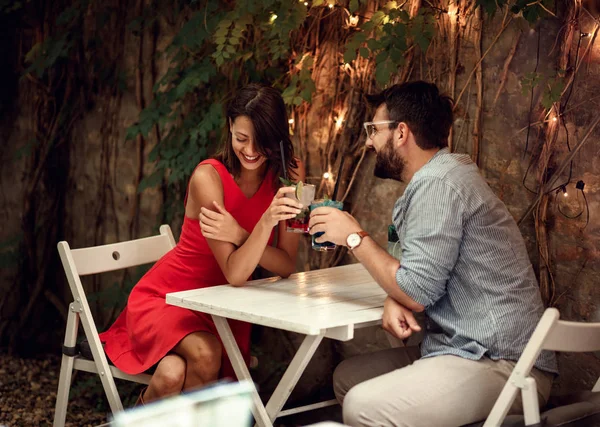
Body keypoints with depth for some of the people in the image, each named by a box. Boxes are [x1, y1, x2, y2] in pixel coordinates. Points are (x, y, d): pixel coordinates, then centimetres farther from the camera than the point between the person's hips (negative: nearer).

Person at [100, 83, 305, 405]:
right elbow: (235, 274, -26)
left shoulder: (288, 174, -6)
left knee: (175, 375, -26)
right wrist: (267, 221, -42)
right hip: (165, 298, -3)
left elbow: (287, 266, -10)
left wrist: (237, 235, -26)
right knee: (205, 355, -34)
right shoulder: (208, 176, -20)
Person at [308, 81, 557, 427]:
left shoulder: (438, 185, -15)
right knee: (347, 376, 13)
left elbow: (417, 291, -16)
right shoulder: (435, 178, 18)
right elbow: (421, 279, 21)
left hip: (502, 363, -10)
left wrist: (355, 237, -4)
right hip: (467, 348, 10)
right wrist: (394, 301, -2)